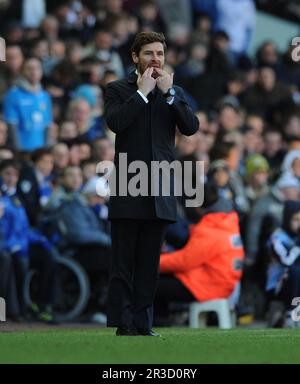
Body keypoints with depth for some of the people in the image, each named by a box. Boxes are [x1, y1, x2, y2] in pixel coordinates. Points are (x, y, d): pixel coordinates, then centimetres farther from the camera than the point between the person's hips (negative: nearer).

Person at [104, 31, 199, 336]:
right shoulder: (118, 90, 5)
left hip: (160, 192, 3)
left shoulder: (174, 92, 15)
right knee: (123, 262, -4)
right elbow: (115, 122, -14)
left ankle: (142, 324, 8)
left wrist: (169, 93, -9)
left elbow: (191, 127, -1)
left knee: (149, 264, 5)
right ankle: (123, 324, -5)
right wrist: (143, 92, -11)